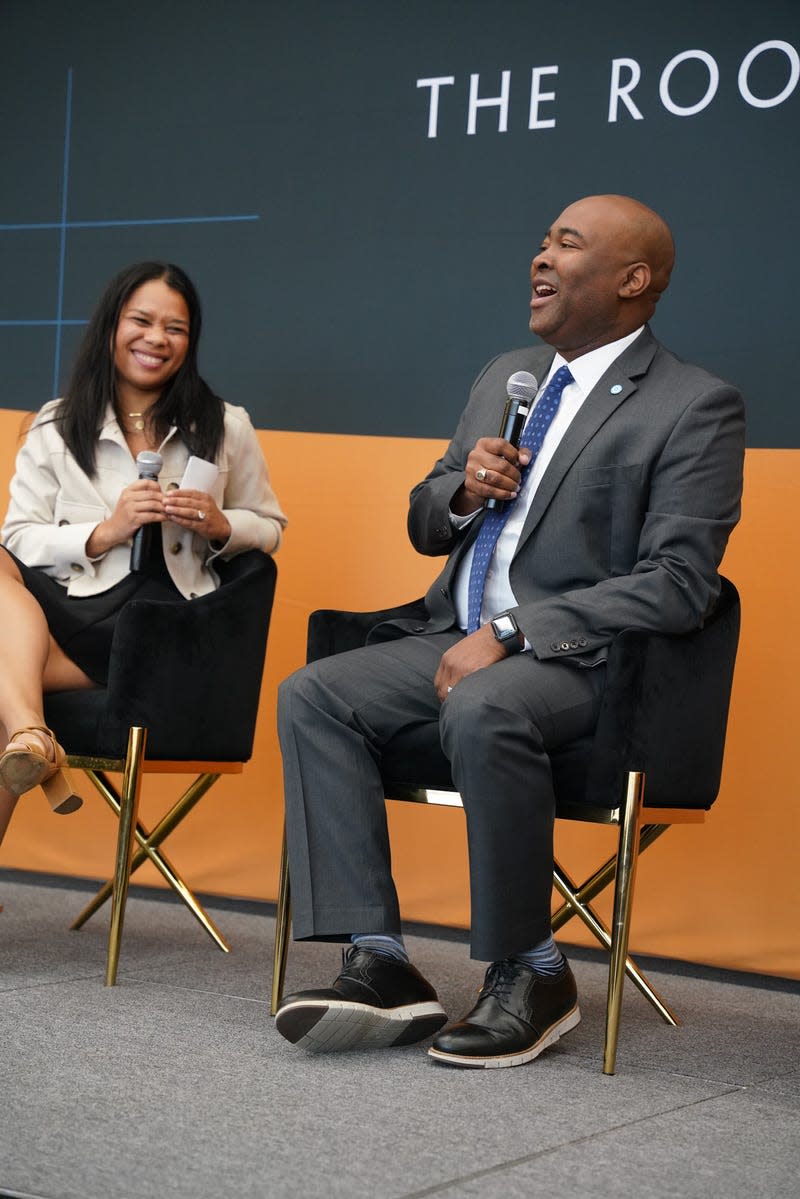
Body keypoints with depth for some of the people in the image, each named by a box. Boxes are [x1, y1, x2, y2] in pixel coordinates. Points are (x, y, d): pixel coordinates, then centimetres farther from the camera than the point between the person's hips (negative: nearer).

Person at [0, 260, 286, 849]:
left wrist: (219, 526, -6)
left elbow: (270, 529, 18)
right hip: (69, 607, 3)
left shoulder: (227, 428, 12)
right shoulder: (57, 428, 12)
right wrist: (106, 532, -11)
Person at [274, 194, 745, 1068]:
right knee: (312, 696, -16)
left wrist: (511, 632, -20)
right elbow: (425, 529, 24)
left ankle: (530, 976, -19)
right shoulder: (505, 377, 18)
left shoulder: (696, 406, -6)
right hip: (459, 636, 7)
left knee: (483, 714, -37)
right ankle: (379, 965, -19)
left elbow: (676, 586, -15)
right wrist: (465, 489, -1)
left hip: (579, 659, -7)